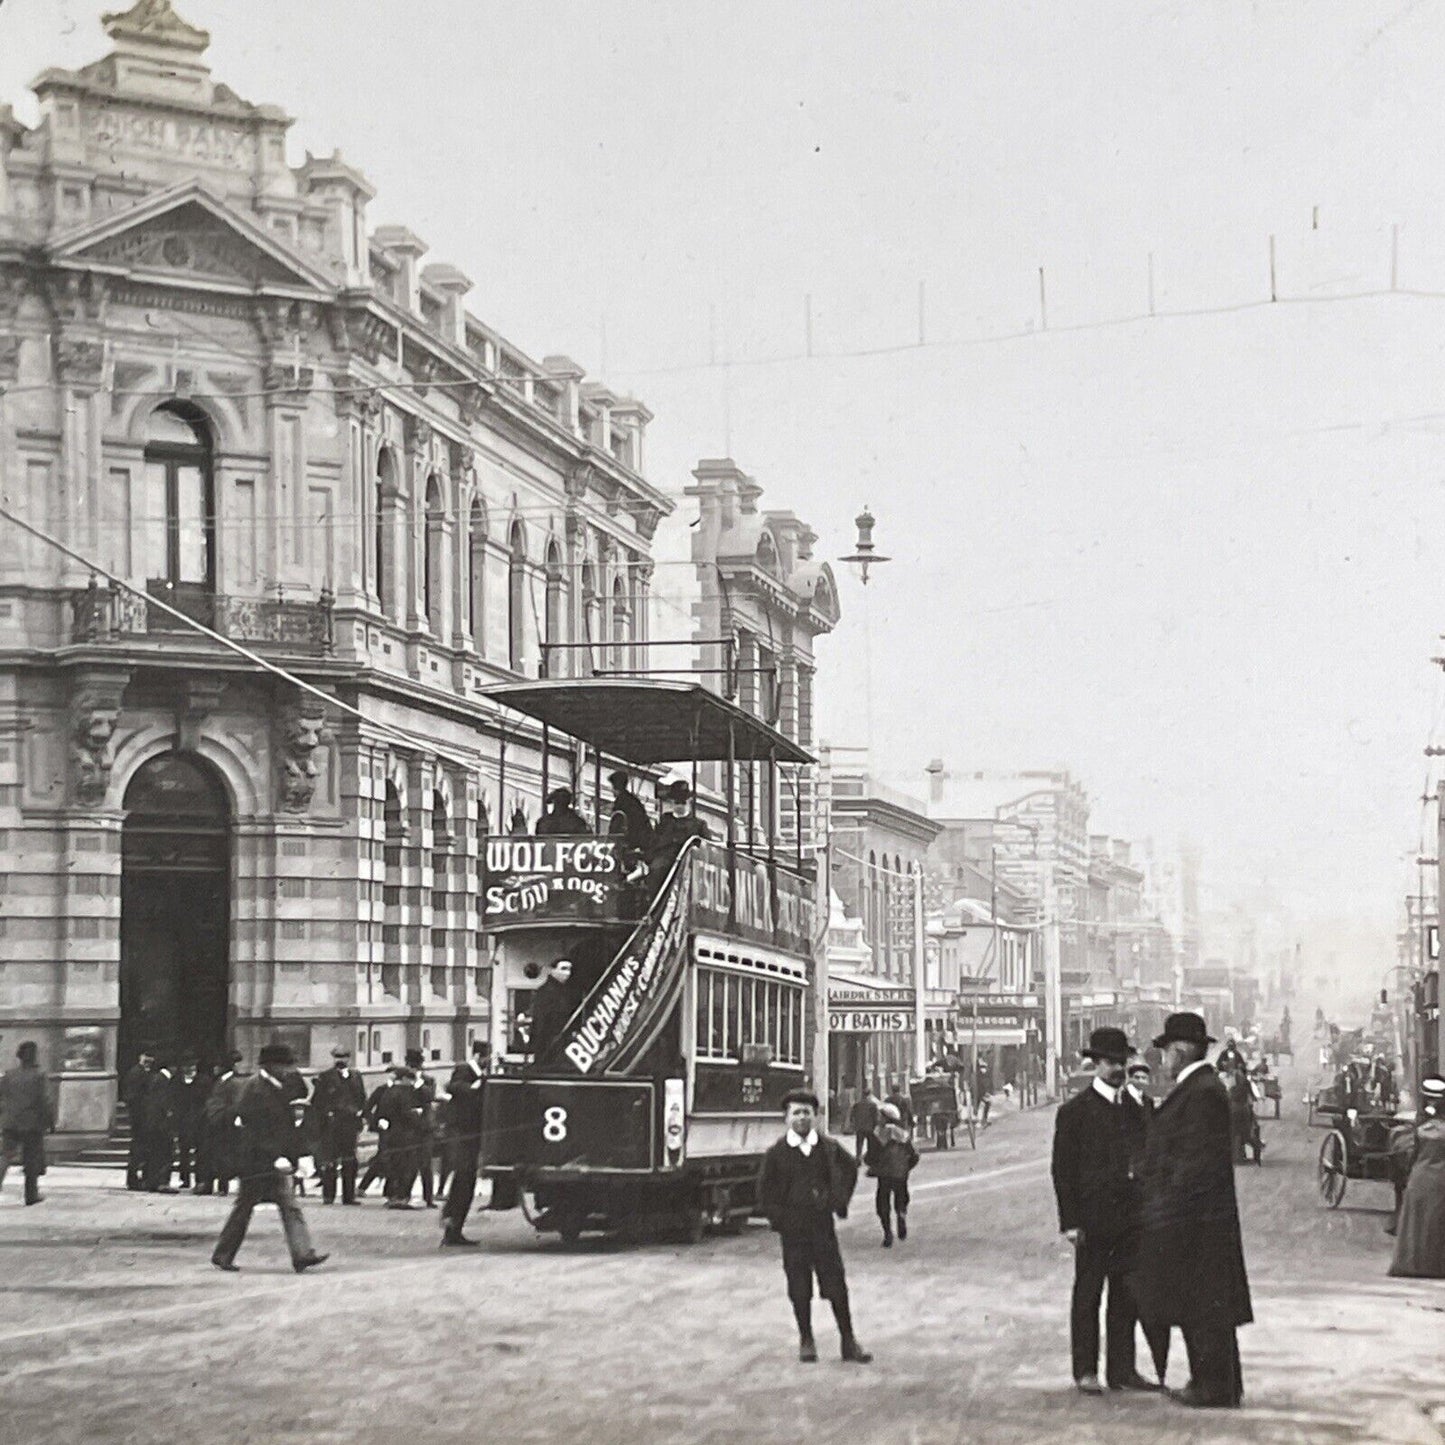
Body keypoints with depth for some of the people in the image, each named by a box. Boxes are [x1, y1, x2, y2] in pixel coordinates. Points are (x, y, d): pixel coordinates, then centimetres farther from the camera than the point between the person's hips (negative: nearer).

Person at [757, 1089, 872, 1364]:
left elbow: (850, 1168, 20)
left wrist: (840, 1202, 15)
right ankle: (806, 1341, 18)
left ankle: (848, 1341, 7)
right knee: (799, 1289, 4)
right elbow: (765, 1194, 4)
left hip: (823, 1225, 1)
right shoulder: (776, 1154, -3)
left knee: (836, 1285, 0)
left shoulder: (828, 1147, 2)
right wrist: (780, 1219, -5)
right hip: (793, 1229, -1)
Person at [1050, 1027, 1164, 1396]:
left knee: (1127, 1296, 8)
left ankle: (1122, 1369, 15)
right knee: (1087, 1295, 3)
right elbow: (1063, 1169, -6)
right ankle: (1085, 1371, 10)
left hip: (1132, 1217, 5)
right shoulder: (1074, 1112, -4)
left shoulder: (1135, 1109, 12)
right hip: (1094, 1219, -5)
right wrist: (1070, 1222, -11)